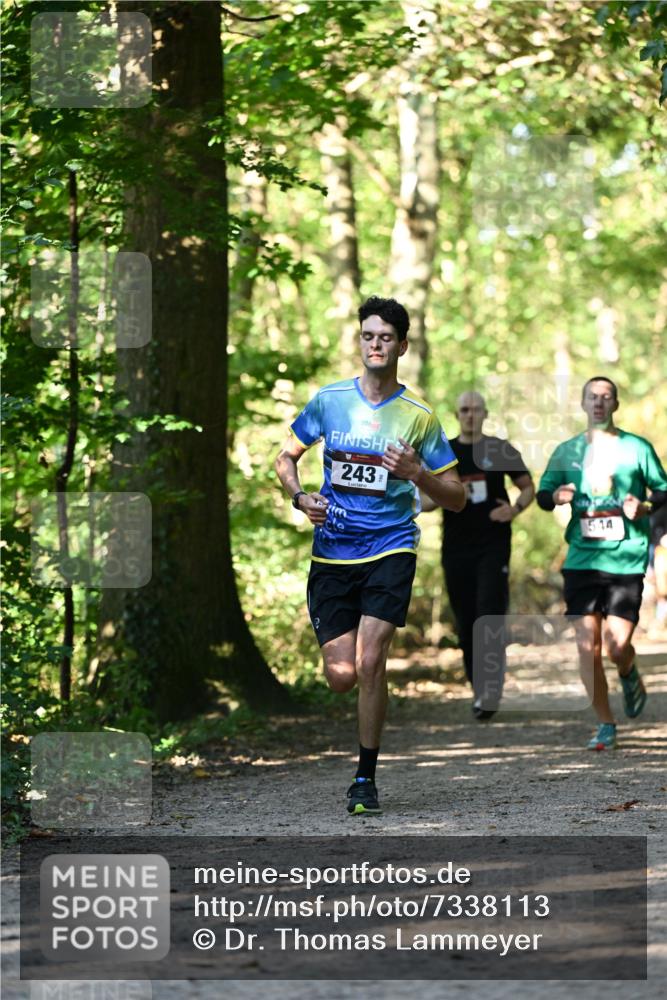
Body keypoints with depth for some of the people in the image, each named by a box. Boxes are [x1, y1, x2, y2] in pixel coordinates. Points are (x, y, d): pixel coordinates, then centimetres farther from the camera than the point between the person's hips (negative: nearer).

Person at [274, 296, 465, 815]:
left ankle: (366, 778, -2)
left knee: (369, 663, -16)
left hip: (390, 550, -2)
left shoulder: (419, 416, 0)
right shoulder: (329, 400, 4)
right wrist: (300, 497, -4)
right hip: (332, 553, 2)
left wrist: (417, 474, -15)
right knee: (342, 676, -2)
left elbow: (456, 498, 4)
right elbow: (287, 456, 17)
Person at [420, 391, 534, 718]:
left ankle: (490, 692, -16)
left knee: (490, 616, -14)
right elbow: (423, 501, 10)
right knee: (465, 623, 5)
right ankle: (479, 691, 16)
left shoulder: (500, 451, 4)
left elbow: (528, 486, 12)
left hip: (493, 546, -3)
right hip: (456, 550, 3)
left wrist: (515, 509, -9)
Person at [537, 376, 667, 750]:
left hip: (627, 560, -2)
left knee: (617, 645, -11)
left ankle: (629, 676, 27)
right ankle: (606, 724, 9)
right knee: (587, 645, -4)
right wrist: (555, 496, -10)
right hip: (582, 560, 2)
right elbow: (542, 493, 13)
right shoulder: (568, 451, 9)